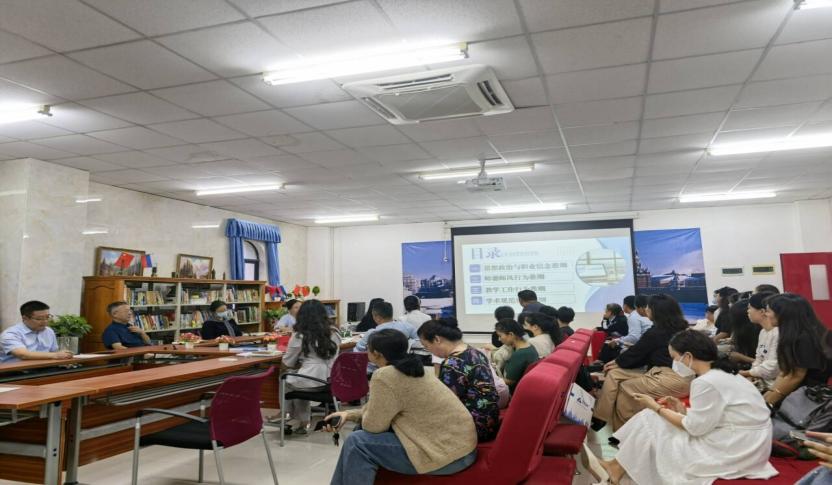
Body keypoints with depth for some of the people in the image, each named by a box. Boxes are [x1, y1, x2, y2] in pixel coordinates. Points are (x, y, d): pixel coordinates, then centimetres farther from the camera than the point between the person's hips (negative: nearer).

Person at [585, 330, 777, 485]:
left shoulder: (706, 382, -22)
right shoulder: (720, 373, 9)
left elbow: (695, 428, -16)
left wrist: (657, 408, -7)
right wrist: (683, 410, 5)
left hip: (737, 448, -9)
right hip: (741, 440, 9)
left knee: (653, 427, -2)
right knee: (653, 420, 6)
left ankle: (618, 468, 15)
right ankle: (620, 466, 9)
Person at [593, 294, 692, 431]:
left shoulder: (656, 332, -11)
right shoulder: (676, 328, 15)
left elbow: (636, 352, 2)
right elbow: (643, 354, 16)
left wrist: (617, 362, 20)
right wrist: (618, 362, 15)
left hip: (673, 378, -9)